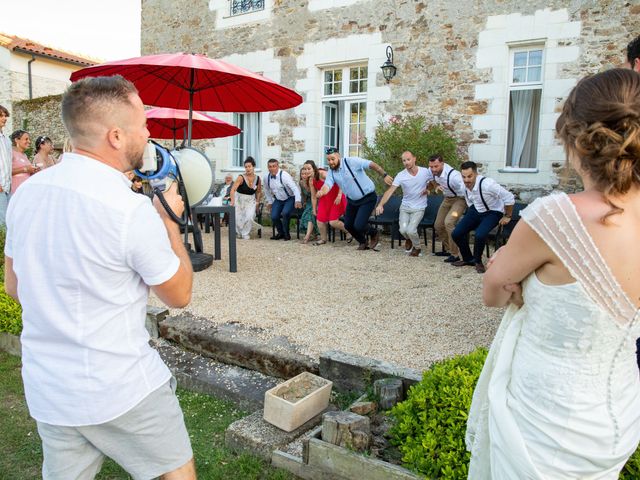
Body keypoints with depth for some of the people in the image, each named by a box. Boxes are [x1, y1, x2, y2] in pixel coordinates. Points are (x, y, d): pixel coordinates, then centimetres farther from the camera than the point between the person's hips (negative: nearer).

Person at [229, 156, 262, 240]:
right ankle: (239, 232, 28)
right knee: (238, 218, -4)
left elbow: (259, 192, 10)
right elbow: (233, 190, -29)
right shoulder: (241, 178, -19)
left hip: (251, 200, 2)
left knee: (250, 217, -19)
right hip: (239, 200, -2)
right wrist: (232, 202, -41)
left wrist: (257, 202, 1)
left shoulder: (257, 178, -6)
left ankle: (245, 233, 3)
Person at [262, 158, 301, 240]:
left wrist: (297, 201, -38)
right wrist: (269, 201, 14)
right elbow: (267, 190, 15)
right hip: (278, 200, 5)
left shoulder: (284, 175, -23)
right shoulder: (266, 178, -5)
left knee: (285, 213, -29)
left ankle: (286, 234, -5)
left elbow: (295, 188, -29)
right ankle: (280, 233, 17)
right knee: (274, 217, -13)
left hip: (290, 198, -5)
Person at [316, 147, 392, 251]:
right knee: (348, 225, 10)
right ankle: (363, 242, 38)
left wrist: (384, 175, -25)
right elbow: (327, 185, -19)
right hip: (352, 200, 7)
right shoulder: (331, 172, -3)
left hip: (368, 198, -7)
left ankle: (374, 234, 19)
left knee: (358, 225, -15)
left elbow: (372, 165, -22)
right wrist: (321, 192, -42)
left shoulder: (352, 161, -21)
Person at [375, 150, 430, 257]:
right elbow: (390, 191, -18)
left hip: (419, 208, -1)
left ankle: (417, 248, 14)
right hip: (405, 207, 2)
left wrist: (428, 189, -8)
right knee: (403, 230, -14)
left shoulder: (425, 171, -10)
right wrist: (381, 205, -31)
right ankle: (409, 240, 25)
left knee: (411, 230, -18)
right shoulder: (401, 175, -11)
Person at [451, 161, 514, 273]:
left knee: (480, 235, -31)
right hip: (476, 210, 6)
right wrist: (470, 217, 17)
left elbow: (509, 198, -26)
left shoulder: (487, 184, -33)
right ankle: (468, 259, 18)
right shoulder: (465, 185, -12)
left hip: (492, 212, -6)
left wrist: (507, 216, -14)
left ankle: (477, 261, -3)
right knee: (456, 233, -6)